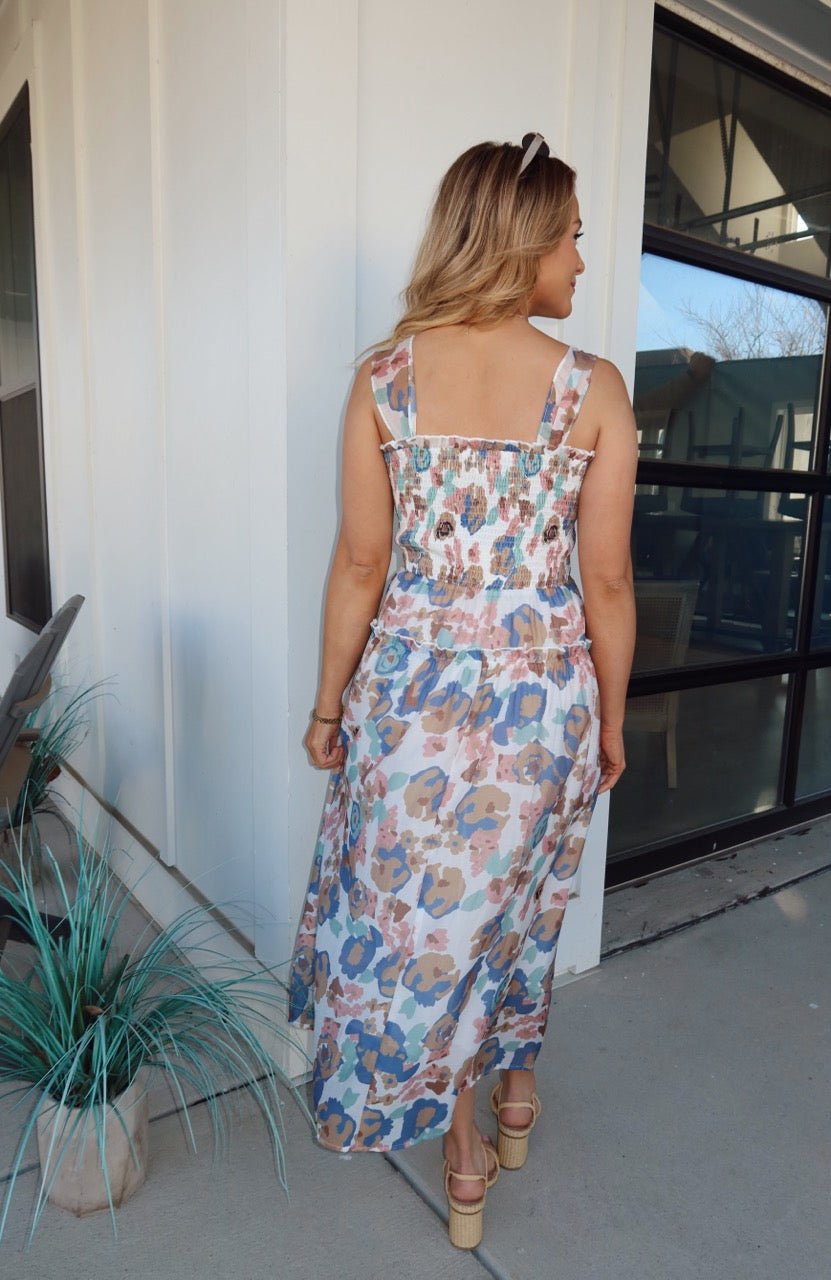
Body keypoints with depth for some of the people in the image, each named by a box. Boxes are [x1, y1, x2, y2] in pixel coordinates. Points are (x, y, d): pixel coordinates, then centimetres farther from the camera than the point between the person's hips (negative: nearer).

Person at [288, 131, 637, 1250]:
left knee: (420, 904, 17)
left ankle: (464, 1152, 36)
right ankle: (516, 1080, 48)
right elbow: (607, 583, -6)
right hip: (544, 686, 1)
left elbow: (361, 561, -4)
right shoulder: (594, 389, -7)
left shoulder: (383, 376, -5)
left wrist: (330, 704, 6)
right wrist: (612, 721, 7)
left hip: (412, 682, 0)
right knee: (518, 896, 24)